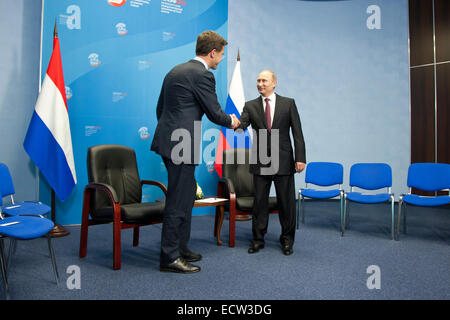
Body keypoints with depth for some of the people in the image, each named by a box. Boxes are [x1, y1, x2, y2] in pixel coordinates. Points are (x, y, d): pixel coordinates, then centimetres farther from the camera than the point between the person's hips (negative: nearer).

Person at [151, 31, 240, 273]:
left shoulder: (176, 71, 16)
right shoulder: (202, 75, -12)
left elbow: (160, 109, 20)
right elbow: (215, 113, -9)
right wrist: (231, 121, 12)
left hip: (169, 140, 10)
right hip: (182, 144, -10)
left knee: (187, 192, 18)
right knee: (178, 200, -2)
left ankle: (180, 246, 29)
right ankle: (169, 257, 9)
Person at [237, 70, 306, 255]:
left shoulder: (288, 103, 3)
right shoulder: (250, 106, 7)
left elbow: (297, 132, 0)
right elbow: (241, 125, -8)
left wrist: (300, 158, -8)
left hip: (283, 161, -1)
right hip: (260, 162, 1)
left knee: (286, 201, 7)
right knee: (259, 201, 7)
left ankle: (287, 239, 23)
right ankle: (258, 239, 21)